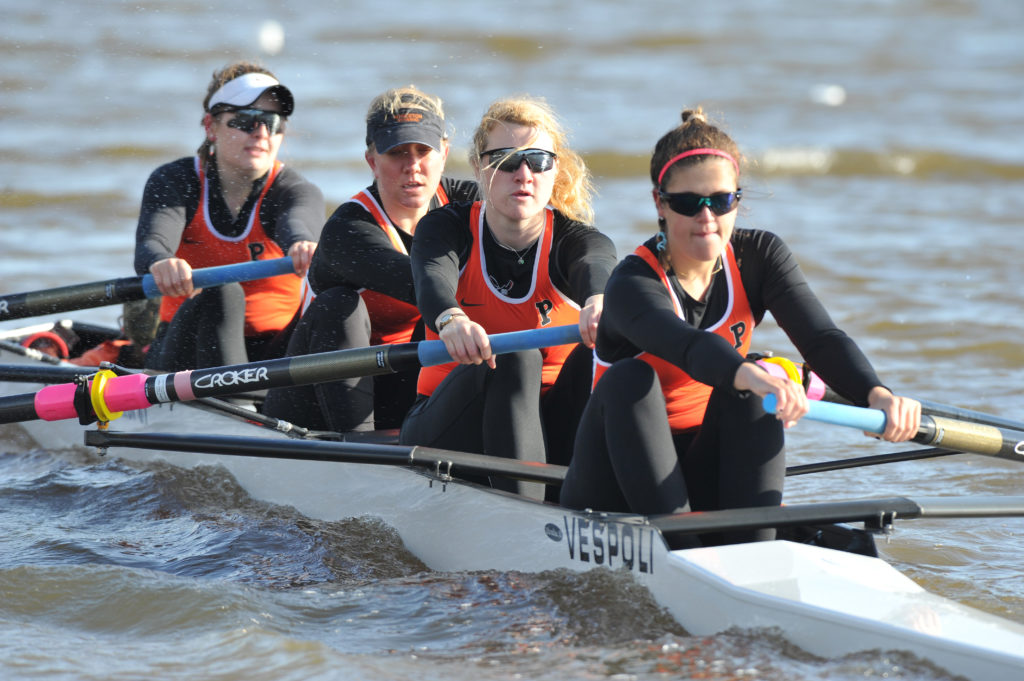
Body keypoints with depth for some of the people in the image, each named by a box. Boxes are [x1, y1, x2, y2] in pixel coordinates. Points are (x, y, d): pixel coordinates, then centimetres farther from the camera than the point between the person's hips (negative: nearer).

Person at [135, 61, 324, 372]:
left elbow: (296, 226, -28)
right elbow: (151, 244, -22)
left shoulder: (298, 191, -2)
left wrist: (302, 246, -55)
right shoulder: (174, 181, -1)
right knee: (219, 294, -32)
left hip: (273, 358, 0)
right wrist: (161, 264, -49)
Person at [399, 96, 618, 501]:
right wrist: (451, 319, -53)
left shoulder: (574, 239, -2)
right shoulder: (447, 229, -2)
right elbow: (432, 278, -27)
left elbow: (595, 268, -29)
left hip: (549, 432, 1)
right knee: (516, 358, -31)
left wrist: (598, 301, -56)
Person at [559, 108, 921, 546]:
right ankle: (677, 551, -39)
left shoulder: (759, 256, -3)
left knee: (751, 391, -22)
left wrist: (877, 394, -39)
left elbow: (821, 339, -19)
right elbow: (685, 346, -43)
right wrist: (747, 374, -65)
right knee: (631, 378, -29)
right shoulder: (632, 284, -20)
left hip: (704, 476, 4)